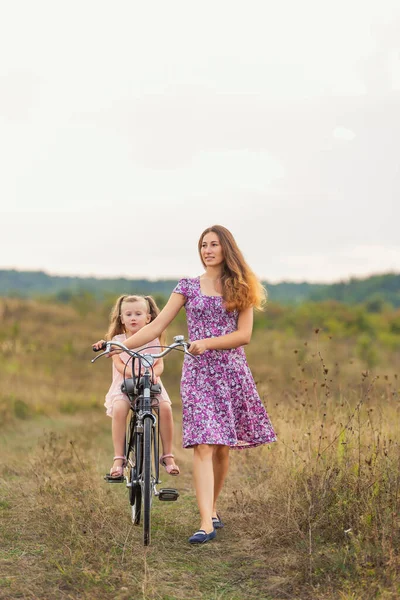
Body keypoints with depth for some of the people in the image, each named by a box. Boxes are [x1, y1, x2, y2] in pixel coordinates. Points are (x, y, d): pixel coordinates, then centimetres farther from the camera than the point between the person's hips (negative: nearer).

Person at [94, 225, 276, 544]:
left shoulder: (240, 288, 7)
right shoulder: (188, 287, 8)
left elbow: (244, 334, -3)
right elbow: (157, 326, 4)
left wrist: (207, 343, -17)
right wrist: (120, 345, -7)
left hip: (232, 371, 1)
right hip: (198, 371, -1)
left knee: (223, 447, 5)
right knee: (203, 445, -12)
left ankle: (212, 509, 24)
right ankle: (206, 523, -16)